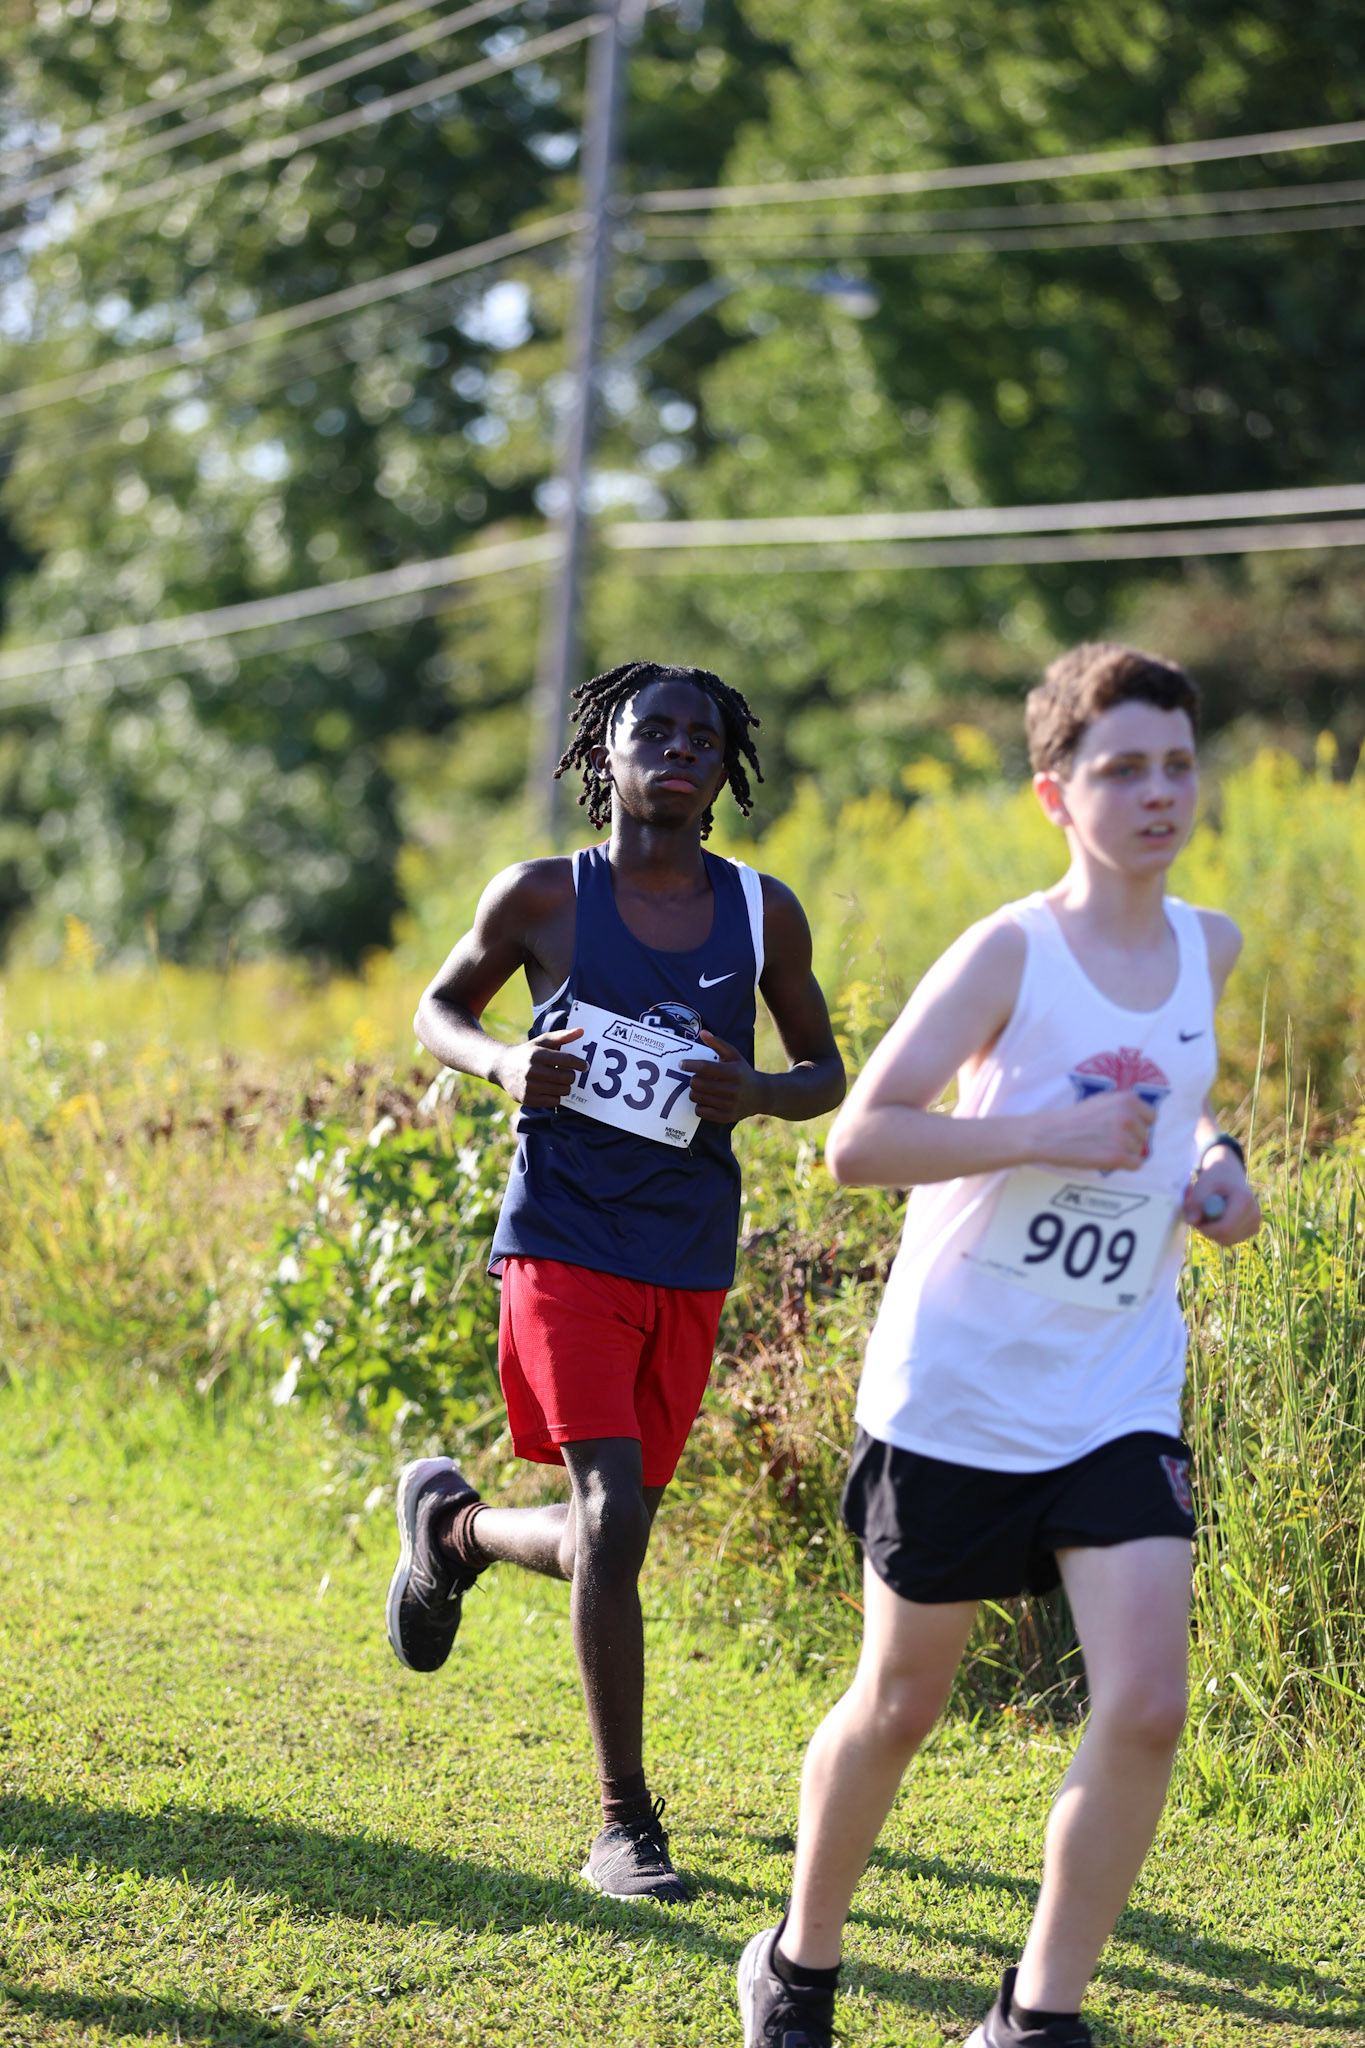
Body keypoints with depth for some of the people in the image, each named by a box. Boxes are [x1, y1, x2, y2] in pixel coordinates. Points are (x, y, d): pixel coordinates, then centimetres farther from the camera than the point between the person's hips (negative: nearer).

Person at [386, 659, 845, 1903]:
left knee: (609, 1534, 11)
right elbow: (439, 1010, 11)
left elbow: (827, 1073, 13)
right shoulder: (544, 901, -4)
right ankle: (625, 1825, -7)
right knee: (613, 1515, -17)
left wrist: (760, 1094, -10)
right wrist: (504, 1063, -12)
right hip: (565, 1244, -4)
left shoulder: (765, 915, 3)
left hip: (690, 1264, 4)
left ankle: (452, 1524, 47)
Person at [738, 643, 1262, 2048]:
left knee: (1146, 1706, -12)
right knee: (900, 1704, 10)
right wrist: (1047, 1137, -25)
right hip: (956, 1390, -4)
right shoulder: (1010, 952, -12)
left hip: (1120, 1395, 4)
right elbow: (857, 1139, -18)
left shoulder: (1210, 948, 5)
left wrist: (1214, 1166, 7)